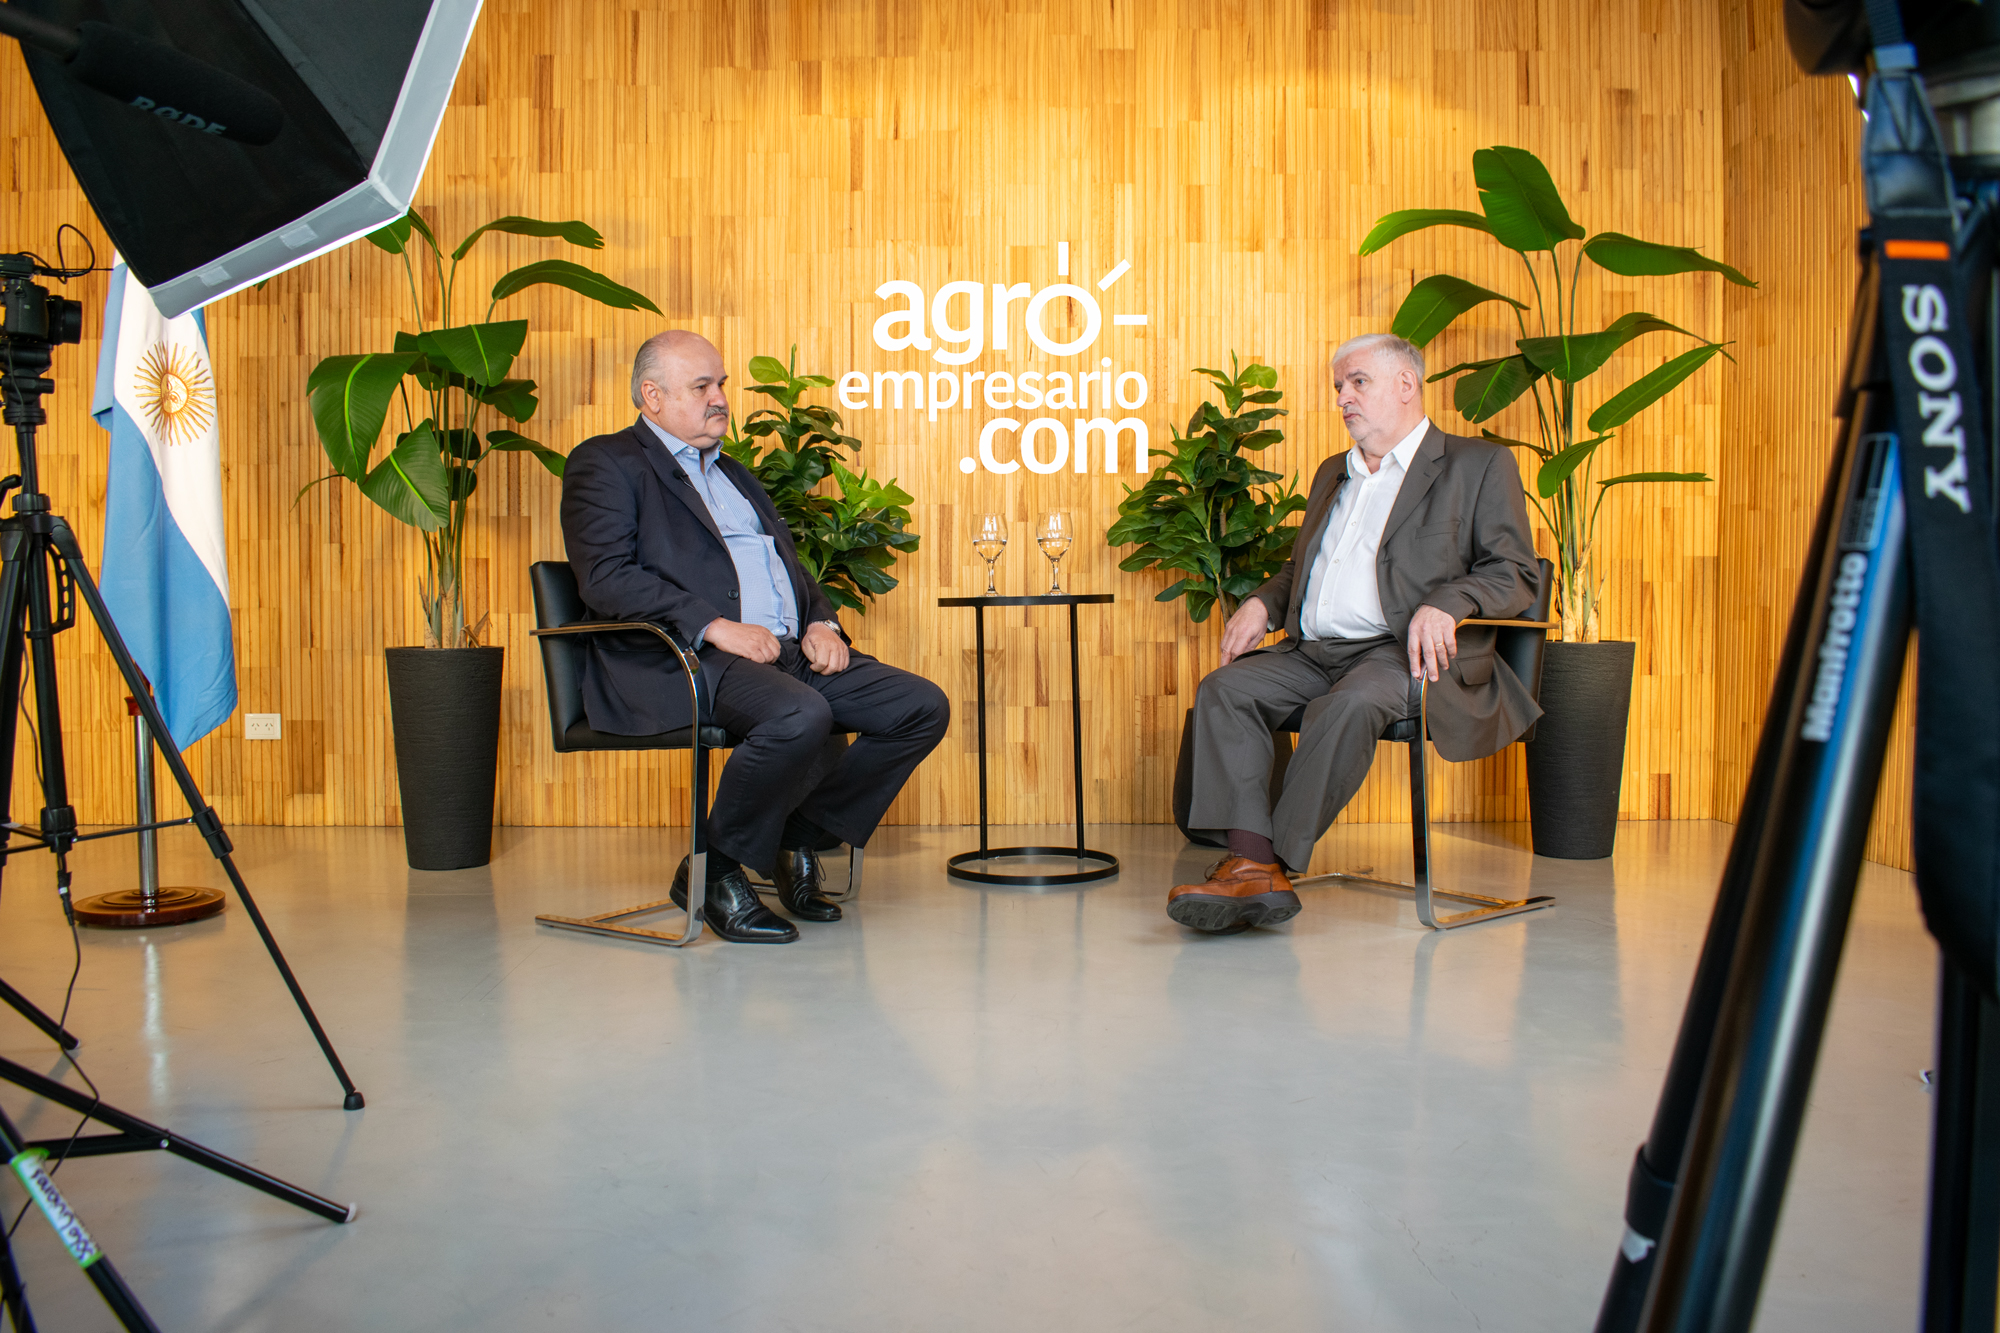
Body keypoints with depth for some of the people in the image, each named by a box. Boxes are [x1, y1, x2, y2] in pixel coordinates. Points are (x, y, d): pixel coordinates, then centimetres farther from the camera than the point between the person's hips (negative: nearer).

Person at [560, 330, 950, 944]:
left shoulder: (734, 473, 29)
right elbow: (605, 579, -11)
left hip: (790, 652, 8)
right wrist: (715, 626, -21)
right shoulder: (607, 463, 4)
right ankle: (714, 870, -11)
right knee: (801, 717, -36)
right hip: (680, 661, -8)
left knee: (923, 707, -9)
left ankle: (802, 836, 6)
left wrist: (820, 623, 4)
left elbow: (788, 565, 27)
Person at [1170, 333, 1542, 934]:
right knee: (1223, 690, -20)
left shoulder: (1480, 465, 8)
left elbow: (1515, 573, -1)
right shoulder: (1332, 474, 28)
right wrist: (1263, 603, 10)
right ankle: (1251, 866, -30)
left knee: (1348, 704, -37)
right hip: (1313, 651, 6)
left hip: (1404, 653, -6)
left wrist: (1444, 603, -20)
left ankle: (1282, 861, -28)